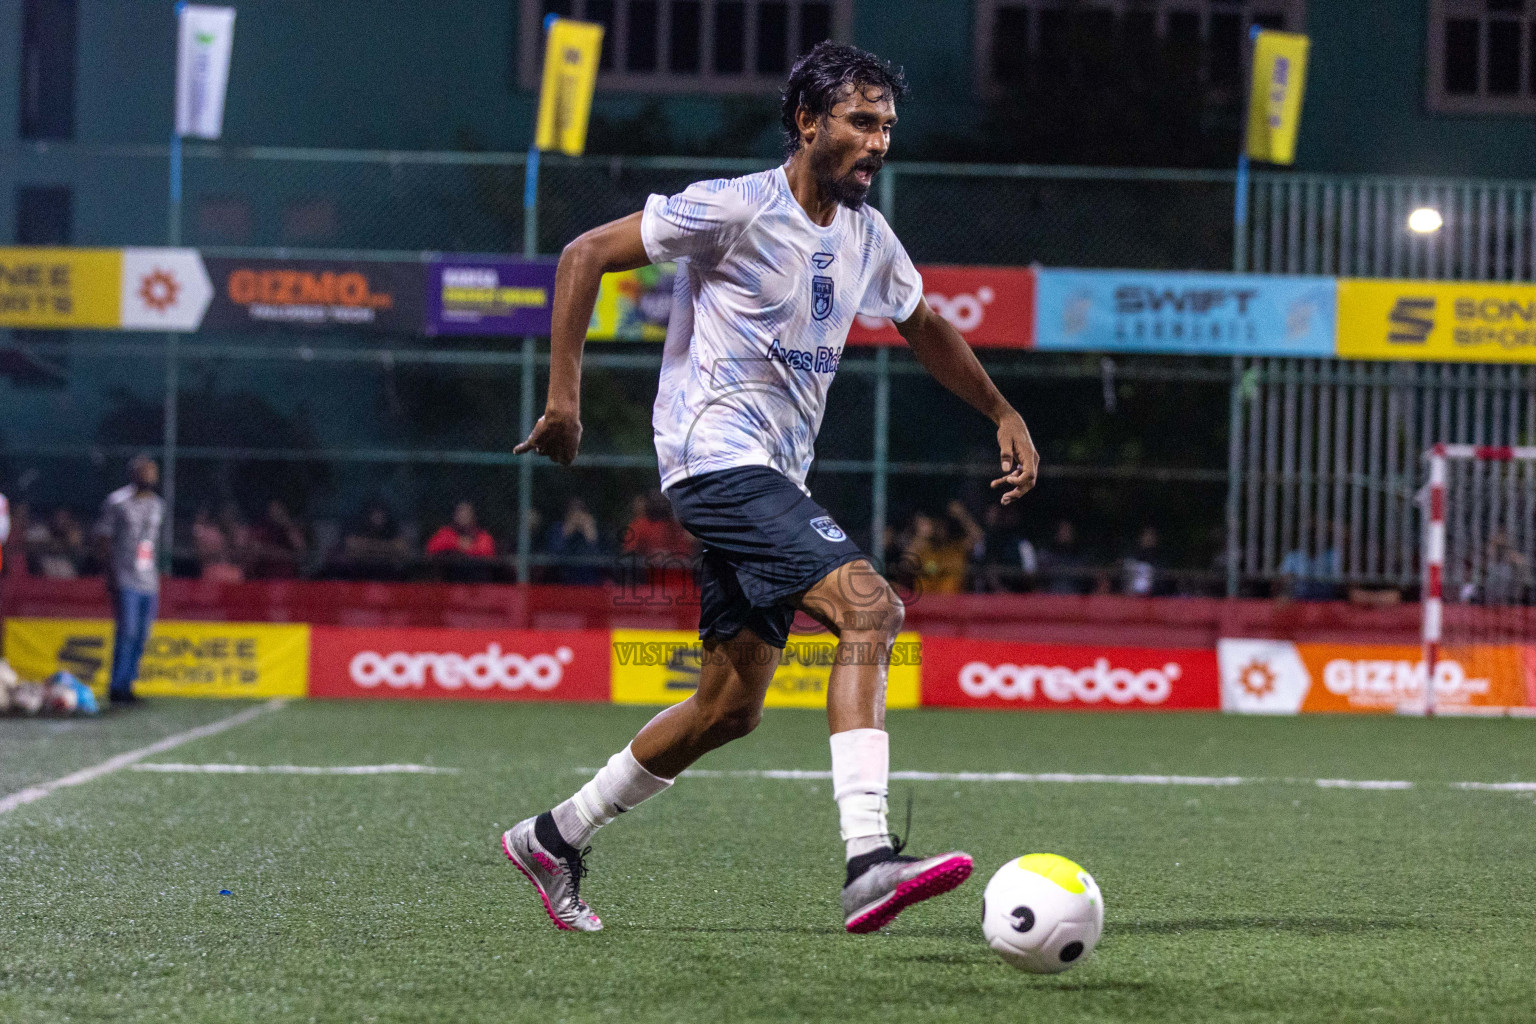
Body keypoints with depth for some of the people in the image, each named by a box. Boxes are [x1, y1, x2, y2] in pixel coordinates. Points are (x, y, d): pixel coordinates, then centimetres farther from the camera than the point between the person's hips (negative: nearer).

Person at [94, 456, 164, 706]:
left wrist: (156, 576, 17)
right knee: (128, 631, -11)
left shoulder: (157, 505, 15)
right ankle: (117, 688, -4)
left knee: (141, 635, 5)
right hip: (125, 580, -6)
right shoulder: (117, 502, -5)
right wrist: (112, 575, -10)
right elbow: (104, 539, -4)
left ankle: (126, 685, 12)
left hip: (149, 581, 6)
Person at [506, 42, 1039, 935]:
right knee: (868, 603, -25)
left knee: (732, 706, 9)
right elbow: (585, 255, -8)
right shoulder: (736, 209, -11)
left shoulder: (868, 237, 11)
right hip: (718, 458, -9)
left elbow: (925, 328, 30)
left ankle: (555, 839, 25)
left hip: (773, 480, 9)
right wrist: (565, 393, -11)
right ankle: (868, 863, -34)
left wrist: (1003, 414, 24)